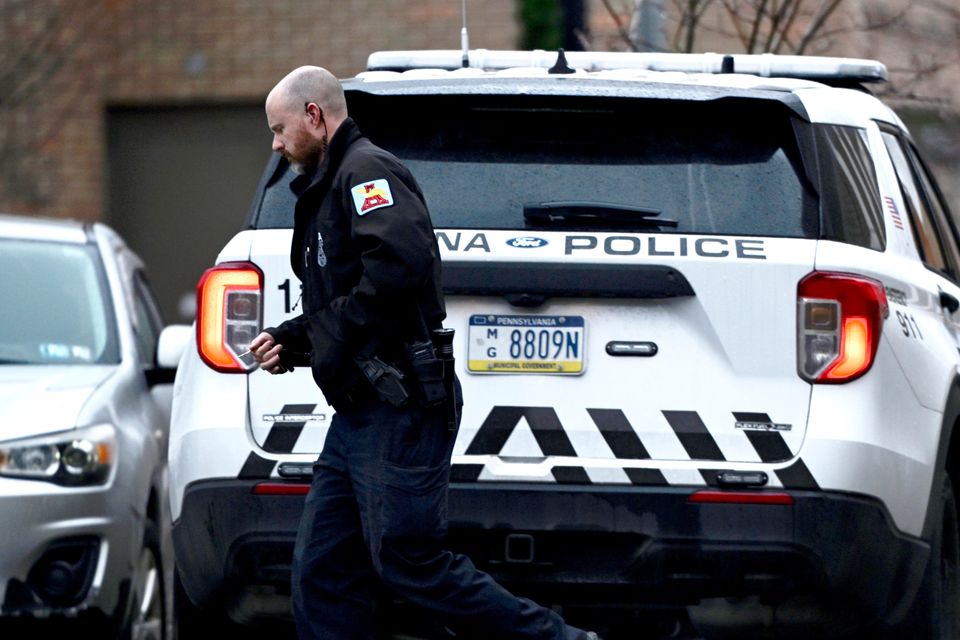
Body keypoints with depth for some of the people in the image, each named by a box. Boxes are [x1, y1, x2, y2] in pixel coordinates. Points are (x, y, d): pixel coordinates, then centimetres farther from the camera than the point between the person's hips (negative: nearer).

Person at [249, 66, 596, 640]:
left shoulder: (366, 171, -9)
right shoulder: (328, 187, 24)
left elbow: (401, 262, -27)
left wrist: (335, 335, -16)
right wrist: (291, 339, 15)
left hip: (398, 413, -11)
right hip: (358, 415, 11)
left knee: (410, 564, -11)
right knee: (322, 571, 5)